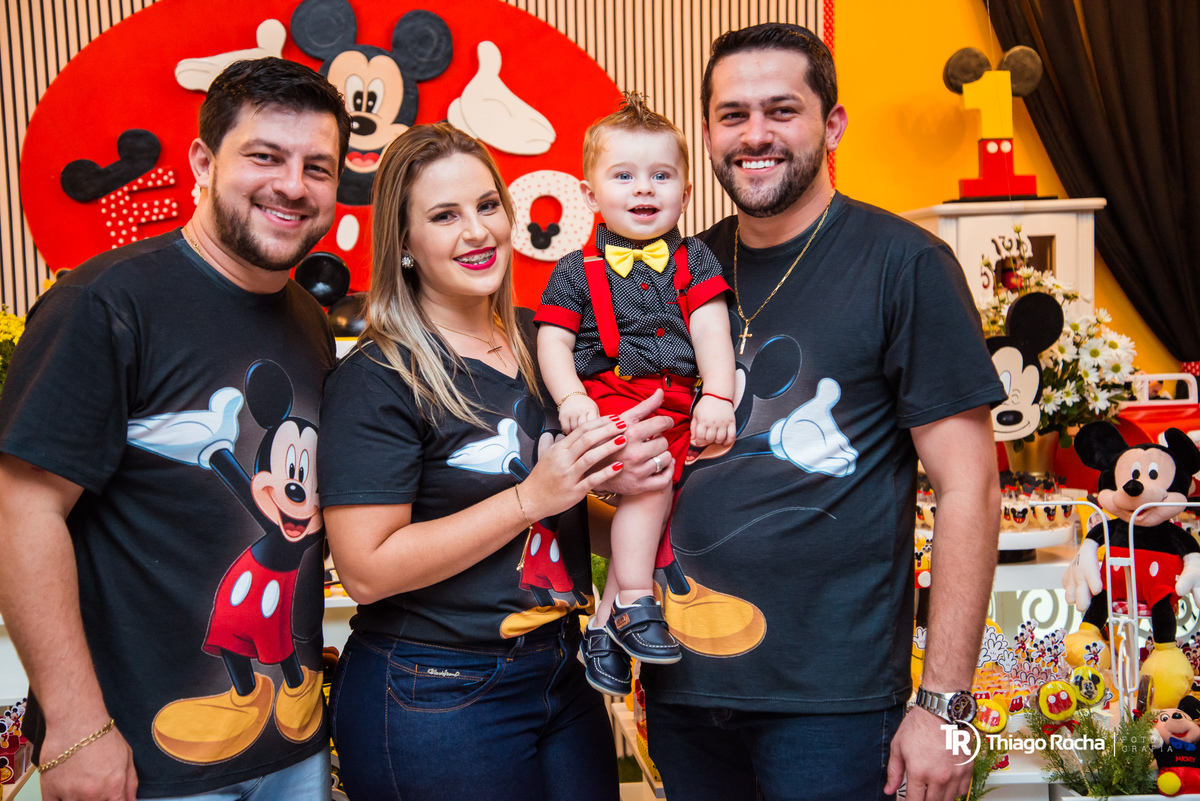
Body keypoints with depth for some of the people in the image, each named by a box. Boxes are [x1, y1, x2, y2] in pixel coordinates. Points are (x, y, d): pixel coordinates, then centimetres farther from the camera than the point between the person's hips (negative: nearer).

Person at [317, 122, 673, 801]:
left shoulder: (542, 340, 5)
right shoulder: (378, 378, -14)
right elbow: (366, 570, -21)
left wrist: (619, 476, -4)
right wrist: (532, 497, -22)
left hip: (561, 670, 6)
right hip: (434, 701, -6)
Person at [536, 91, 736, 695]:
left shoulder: (694, 260, 12)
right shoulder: (577, 270, 8)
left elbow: (711, 330, 2)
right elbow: (553, 339, 4)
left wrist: (716, 397, -12)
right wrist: (569, 398, -13)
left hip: (677, 404, 3)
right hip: (607, 399, -3)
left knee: (650, 489, -8)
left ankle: (604, 625, 5)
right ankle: (635, 601, -12)